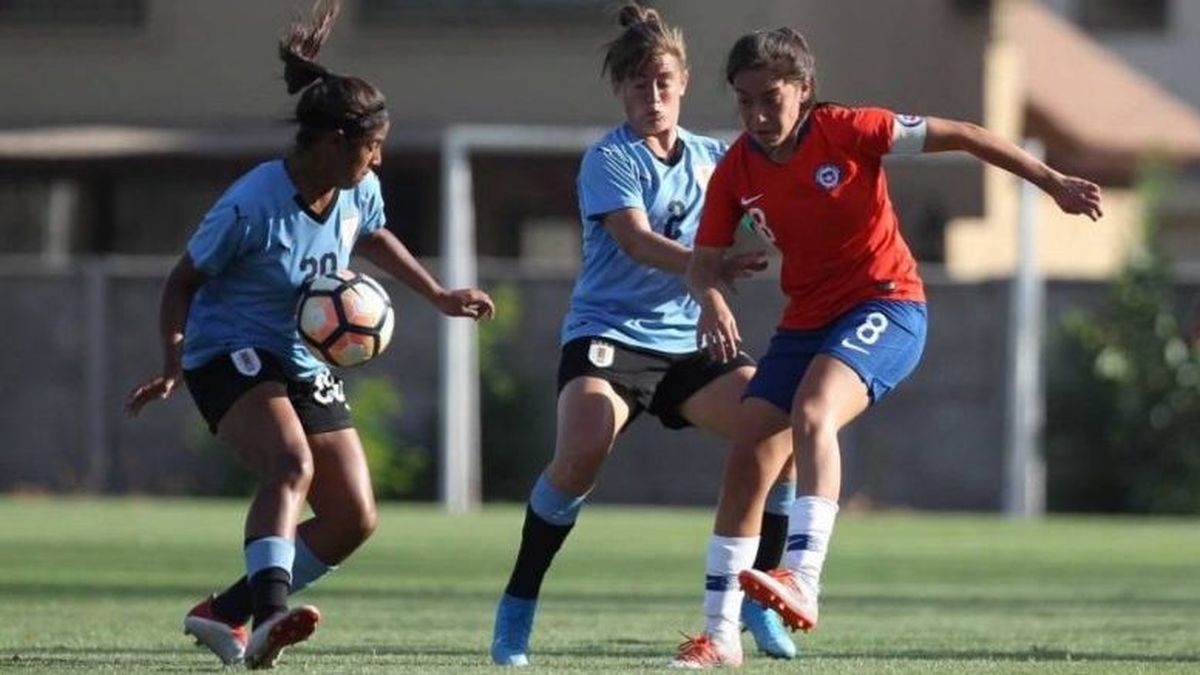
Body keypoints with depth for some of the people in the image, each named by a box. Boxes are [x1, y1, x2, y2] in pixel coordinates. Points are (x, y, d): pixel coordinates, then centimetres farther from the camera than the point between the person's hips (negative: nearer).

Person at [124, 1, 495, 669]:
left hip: (308, 364, 8)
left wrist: (440, 295, 20)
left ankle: (226, 612, 10)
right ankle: (269, 617, -50)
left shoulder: (359, 193, -3)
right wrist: (173, 360, -24)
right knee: (292, 464, -35)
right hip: (231, 356, -8)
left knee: (354, 518, -1)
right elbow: (183, 282, -12)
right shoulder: (251, 206, -23)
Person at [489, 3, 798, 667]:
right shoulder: (609, 159, -7)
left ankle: (760, 599, 3)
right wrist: (713, 266, -38)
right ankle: (516, 608, -12)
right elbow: (637, 240, -22)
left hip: (689, 339, 5)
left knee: (783, 427, -13)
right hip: (608, 334, -5)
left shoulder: (713, 158, 10)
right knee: (583, 451, -30)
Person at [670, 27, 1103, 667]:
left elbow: (960, 135, -11)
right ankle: (718, 634, 6)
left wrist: (1052, 182, -12)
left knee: (811, 412, -33)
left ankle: (802, 580, -44)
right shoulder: (736, 171, -3)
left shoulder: (845, 132, -15)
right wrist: (711, 301, -23)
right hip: (805, 321, 6)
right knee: (746, 459, -2)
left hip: (884, 306, -6)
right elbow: (703, 264, 2)